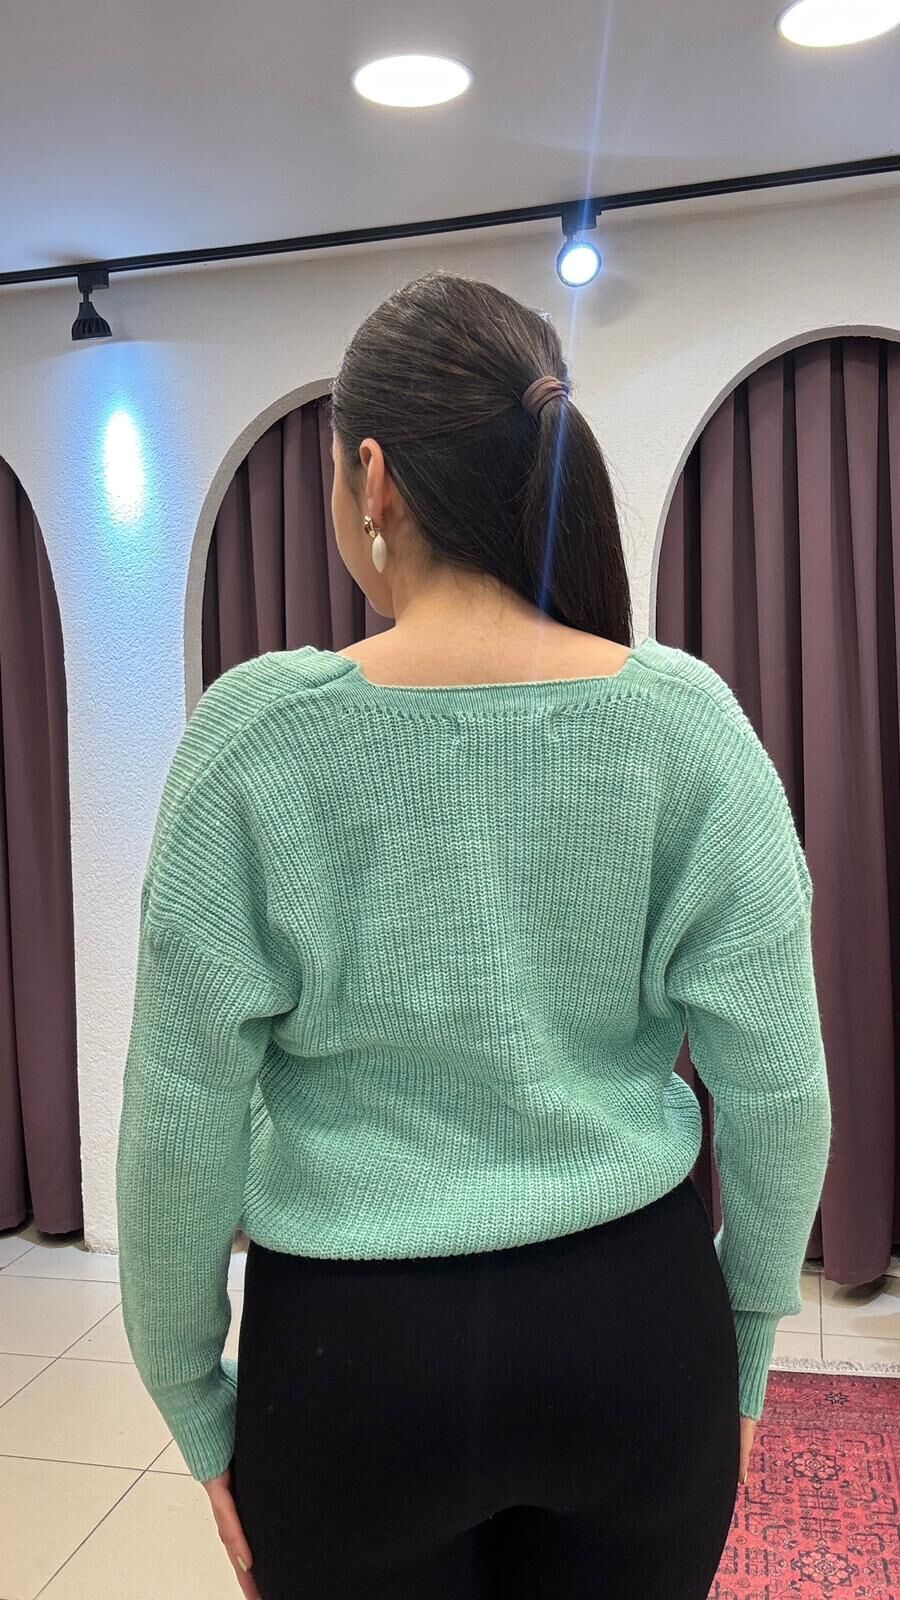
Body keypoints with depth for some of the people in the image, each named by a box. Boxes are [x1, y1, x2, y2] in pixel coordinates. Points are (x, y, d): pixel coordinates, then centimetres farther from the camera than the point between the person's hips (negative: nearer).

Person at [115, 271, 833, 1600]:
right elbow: (778, 1086, -7)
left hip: (355, 1350, -1)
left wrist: (192, 1394, 4)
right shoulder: (685, 718, -11)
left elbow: (180, 1117, -11)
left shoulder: (258, 735, -16)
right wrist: (747, 1338, 9)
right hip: (635, 1324, 2)